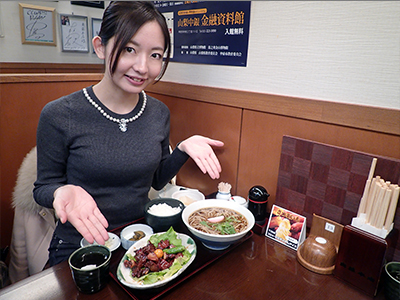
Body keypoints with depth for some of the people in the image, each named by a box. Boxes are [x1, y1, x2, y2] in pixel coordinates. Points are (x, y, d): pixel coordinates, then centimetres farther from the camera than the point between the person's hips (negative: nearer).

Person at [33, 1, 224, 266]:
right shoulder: (58, 116, -15)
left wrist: (183, 149, -9)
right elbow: (44, 187, -3)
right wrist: (64, 192, -25)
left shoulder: (160, 113, -3)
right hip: (78, 248, -2)